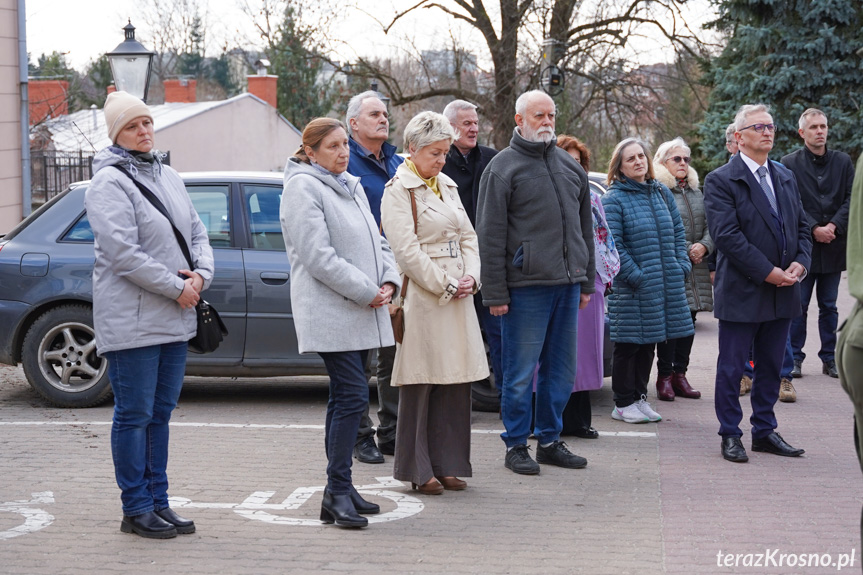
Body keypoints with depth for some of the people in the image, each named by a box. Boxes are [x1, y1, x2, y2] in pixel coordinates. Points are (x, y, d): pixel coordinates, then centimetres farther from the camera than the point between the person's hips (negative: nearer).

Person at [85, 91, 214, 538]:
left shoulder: (169, 177, 15)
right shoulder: (109, 182, -10)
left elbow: (197, 233, 18)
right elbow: (122, 252, -19)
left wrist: (201, 274, -2)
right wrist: (176, 286, -16)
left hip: (175, 318, 8)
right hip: (131, 321, -8)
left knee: (160, 413, 13)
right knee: (134, 415, -1)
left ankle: (158, 502, 21)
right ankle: (136, 509, 7)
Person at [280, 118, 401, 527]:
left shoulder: (352, 187, 19)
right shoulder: (302, 188, -9)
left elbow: (376, 240, 21)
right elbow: (318, 255, -17)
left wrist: (389, 281, 2)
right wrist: (366, 291, -16)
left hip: (361, 311, 9)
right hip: (330, 312, -9)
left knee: (345, 397, 11)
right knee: (352, 395, -14)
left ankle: (339, 489, 17)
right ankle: (337, 493, -10)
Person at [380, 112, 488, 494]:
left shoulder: (447, 186, 16)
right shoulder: (399, 190, -7)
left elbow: (468, 236, 16)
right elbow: (407, 250, -14)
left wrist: (470, 277, -1)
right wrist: (445, 286, -13)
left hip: (457, 296, 7)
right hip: (421, 296, -7)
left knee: (455, 382, 7)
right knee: (420, 384, -3)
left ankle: (446, 464, 16)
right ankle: (417, 470, 5)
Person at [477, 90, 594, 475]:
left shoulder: (570, 166, 15)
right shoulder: (503, 168, -4)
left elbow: (584, 226, 20)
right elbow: (490, 236, -7)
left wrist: (587, 281, 16)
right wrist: (495, 294, -11)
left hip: (568, 284, 6)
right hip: (526, 285, -6)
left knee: (561, 370, 11)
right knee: (521, 372, 0)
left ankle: (550, 440, 22)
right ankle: (516, 446, 10)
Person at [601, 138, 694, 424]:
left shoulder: (662, 193, 12)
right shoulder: (614, 199, -7)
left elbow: (678, 230, 17)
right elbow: (613, 245, -12)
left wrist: (682, 264, 5)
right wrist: (636, 275, -16)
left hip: (667, 283, 6)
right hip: (632, 290, -6)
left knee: (648, 343, 13)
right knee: (629, 344, 1)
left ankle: (639, 398, 23)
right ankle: (623, 404, 11)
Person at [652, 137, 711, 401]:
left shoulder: (697, 193, 18)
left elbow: (710, 226, 14)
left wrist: (704, 246, -5)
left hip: (696, 269, 7)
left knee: (689, 322, 7)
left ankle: (680, 374, 14)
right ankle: (665, 376, 1)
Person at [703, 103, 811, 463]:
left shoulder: (786, 177, 14)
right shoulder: (720, 181, -8)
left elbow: (801, 226, 15)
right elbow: (726, 235, -16)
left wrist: (800, 263, -4)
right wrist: (767, 272, -19)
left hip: (782, 291, 6)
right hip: (742, 292, -6)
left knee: (771, 366, 13)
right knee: (732, 368, 2)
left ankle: (765, 432, 23)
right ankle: (730, 435, 13)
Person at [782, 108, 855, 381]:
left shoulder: (843, 162, 7)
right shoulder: (789, 163, -2)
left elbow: (851, 199, 2)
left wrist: (833, 226, -12)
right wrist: (814, 229, -15)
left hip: (833, 245, 3)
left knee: (829, 306, 10)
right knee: (798, 305, 1)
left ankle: (829, 358, 16)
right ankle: (794, 358, 9)